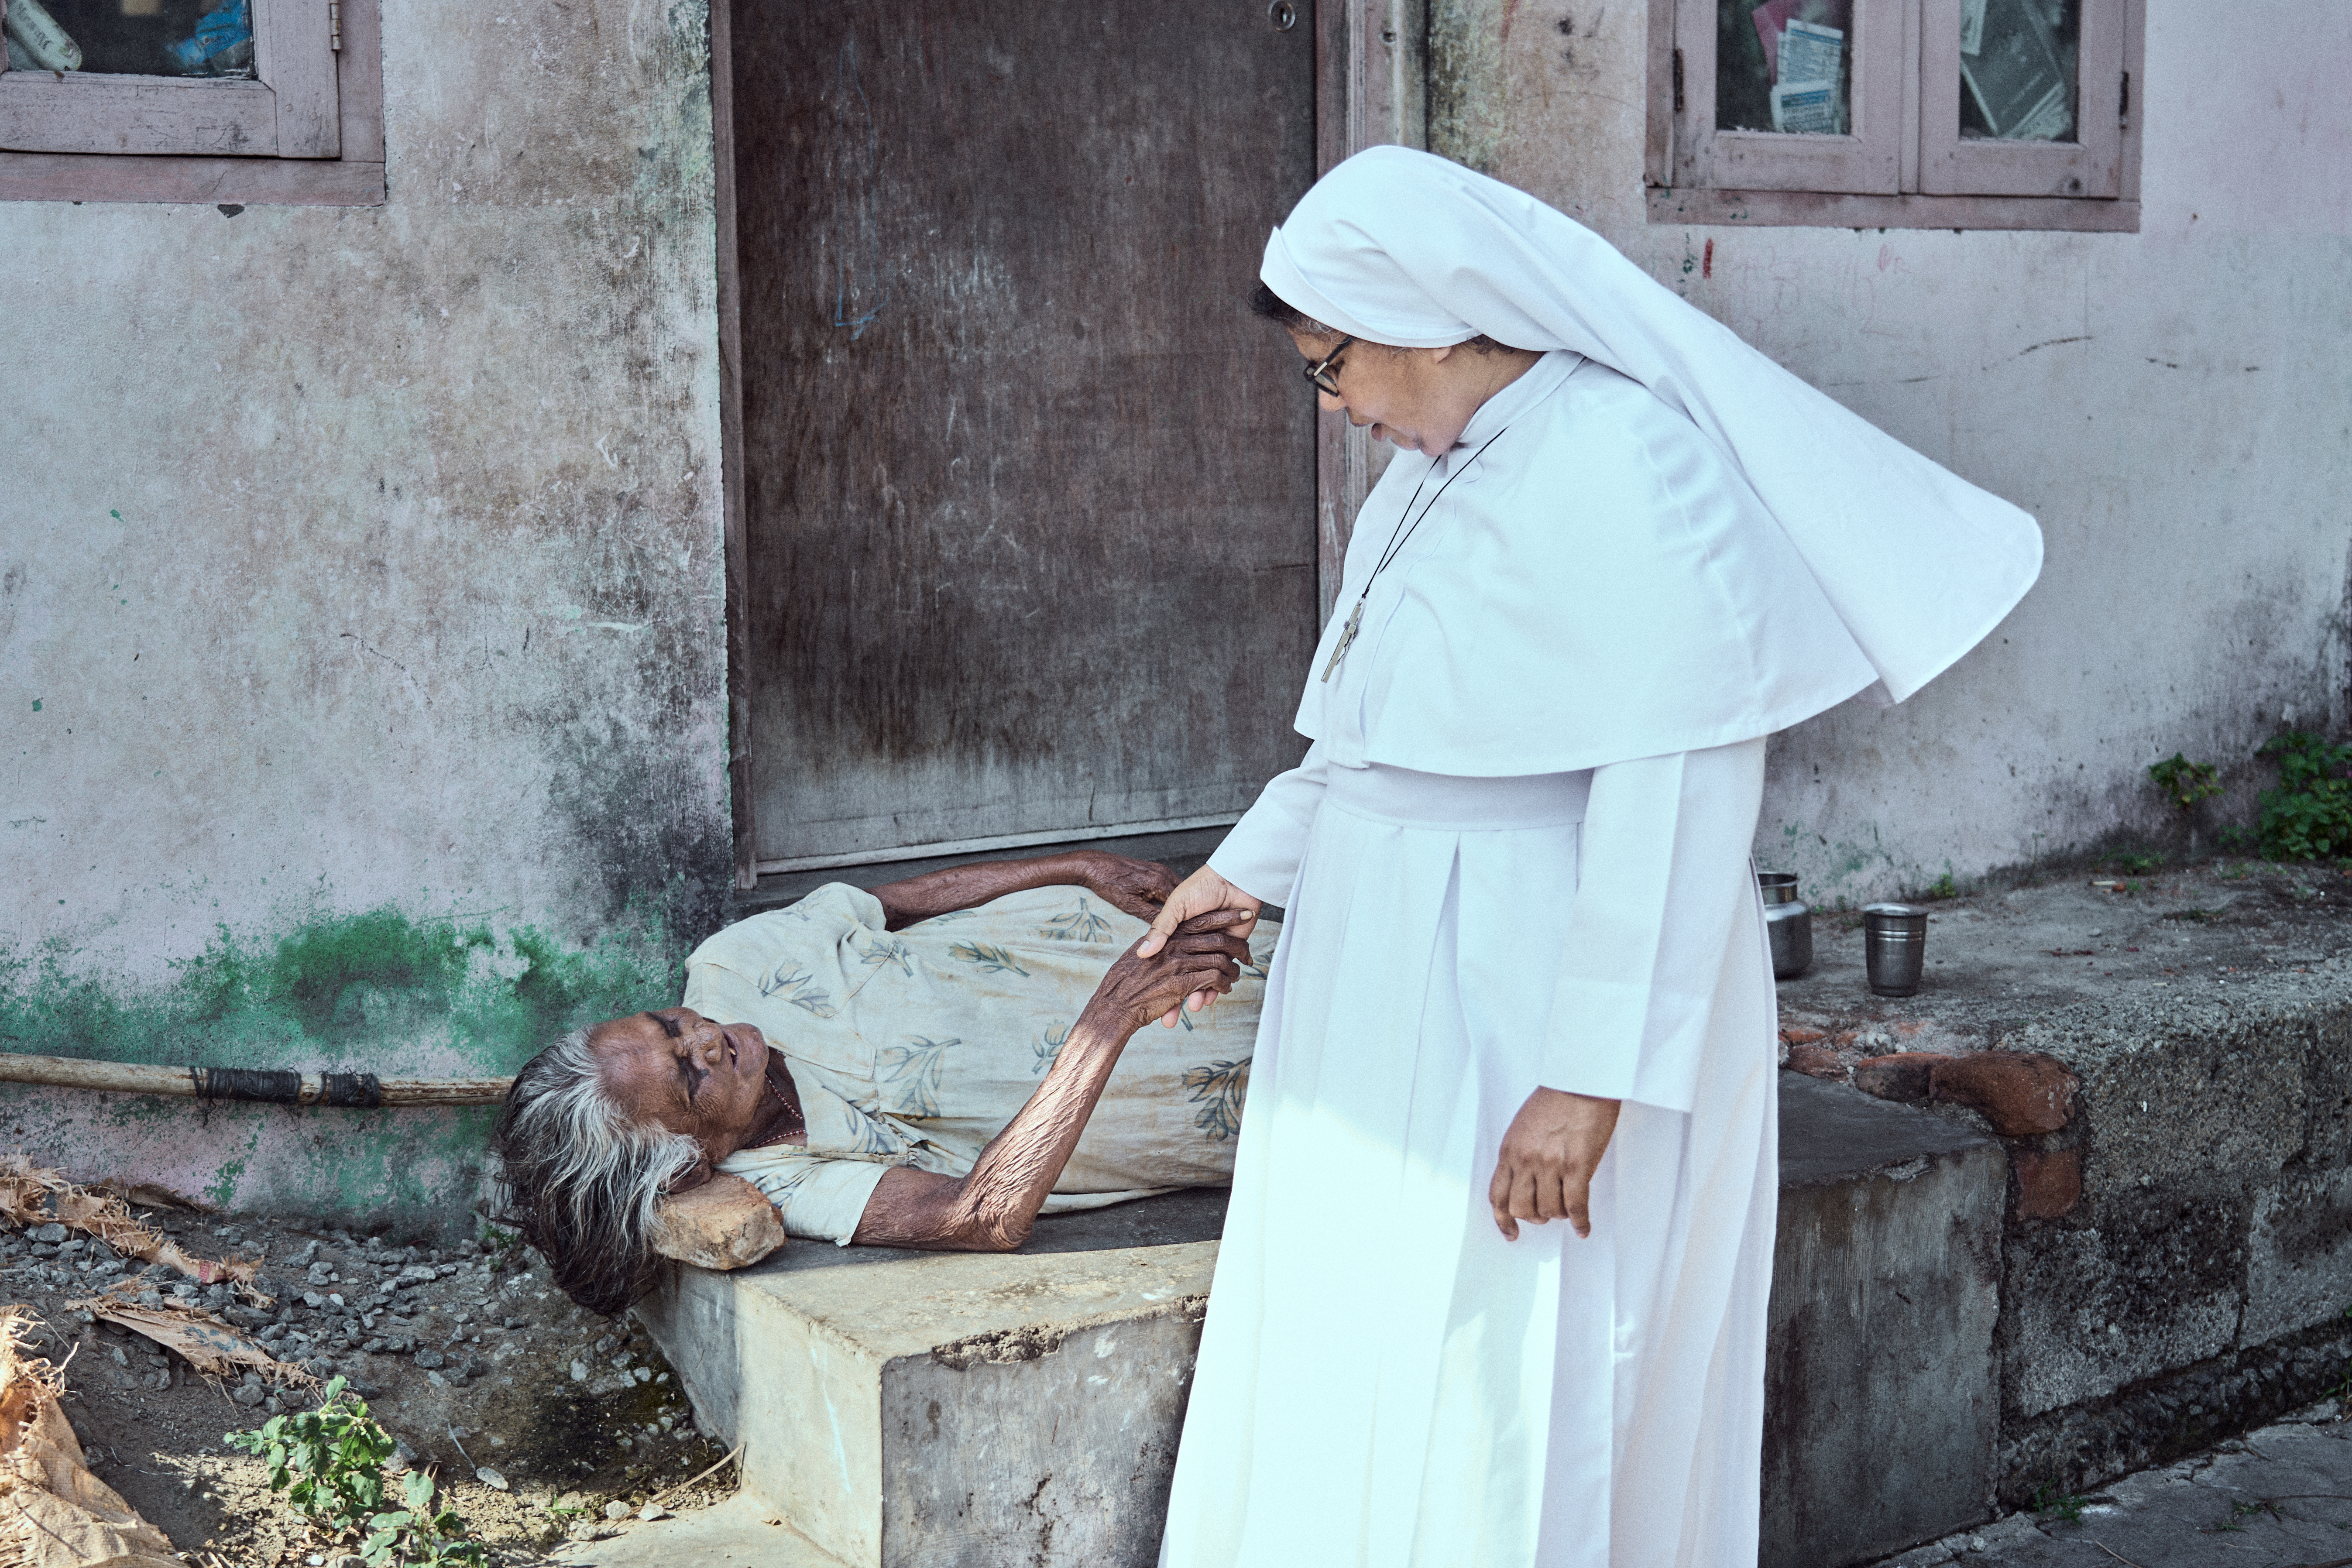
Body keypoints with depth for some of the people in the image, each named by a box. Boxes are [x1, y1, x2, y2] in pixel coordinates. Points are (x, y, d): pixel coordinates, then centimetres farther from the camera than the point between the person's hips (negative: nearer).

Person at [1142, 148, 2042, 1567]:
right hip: (1396, 984, 9)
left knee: (1495, 1386, 0)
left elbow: (1676, 795, -25)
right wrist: (1258, 862, 30)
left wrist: (1591, 1074, -26)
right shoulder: (1437, 470, 11)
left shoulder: (1622, 464, -19)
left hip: (1531, 1007, -9)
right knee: (1348, 1373, 17)